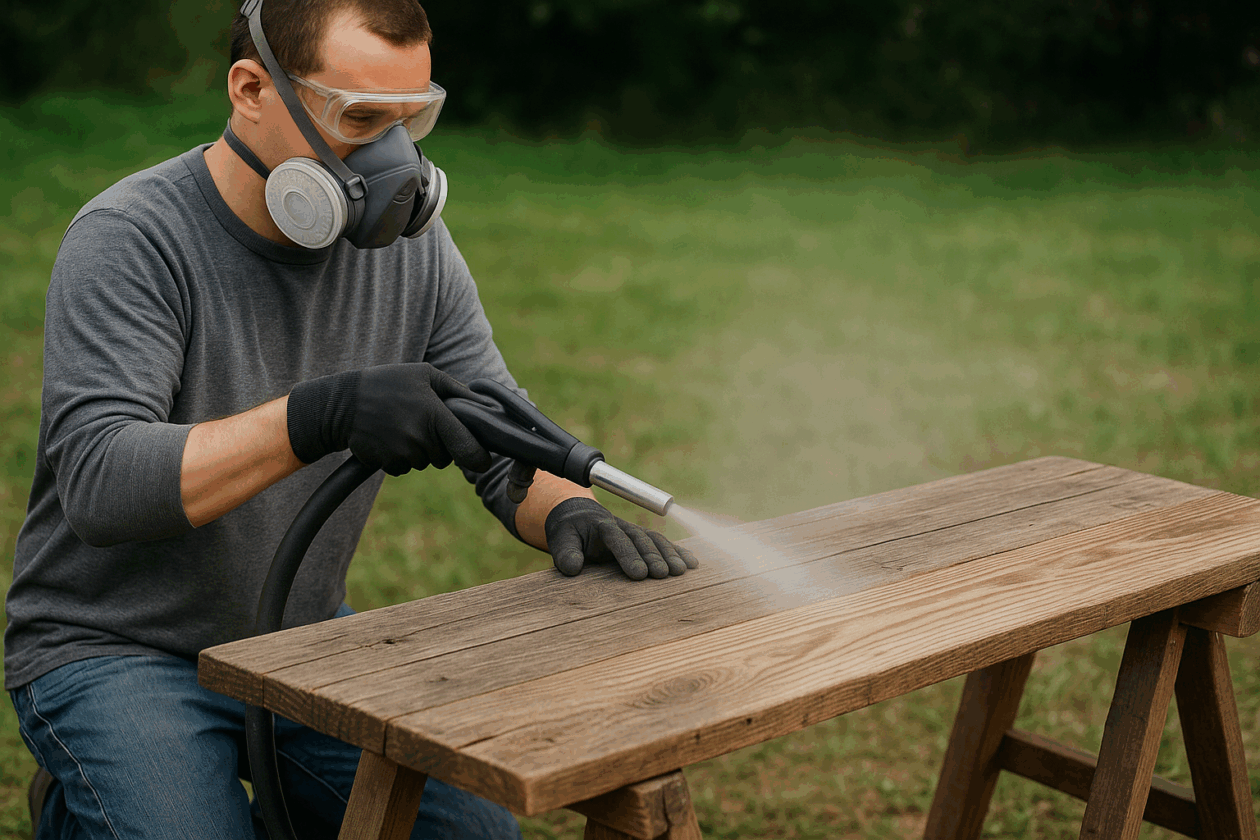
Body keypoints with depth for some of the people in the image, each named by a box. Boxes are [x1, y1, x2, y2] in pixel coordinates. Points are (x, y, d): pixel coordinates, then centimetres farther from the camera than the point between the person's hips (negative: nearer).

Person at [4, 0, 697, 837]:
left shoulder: (409, 242, -3)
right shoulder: (127, 242, -20)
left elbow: (504, 446, -1)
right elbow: (98, 482, -32)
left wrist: (572, 513, -25)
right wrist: (316, 416, -45)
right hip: (114, 654, -5)